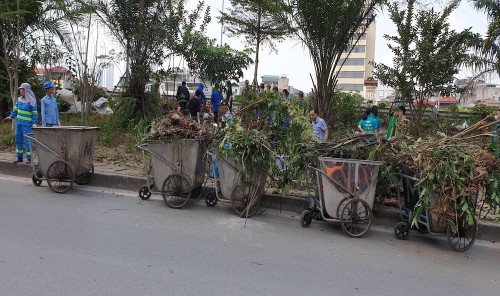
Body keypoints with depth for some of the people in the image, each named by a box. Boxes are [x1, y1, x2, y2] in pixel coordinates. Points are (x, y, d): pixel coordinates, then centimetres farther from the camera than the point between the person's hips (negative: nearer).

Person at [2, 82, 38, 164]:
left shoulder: (31, 101, -10)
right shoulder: (19, 99, 8)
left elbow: (35, 113, -11)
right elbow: (16, 109, 20)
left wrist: (34, 124, -16)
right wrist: (10, 117, 19)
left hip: (27, 124, -7)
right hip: (19, 123, 7)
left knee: (27, 141, -6)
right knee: (18, 140, 11)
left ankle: (29, 158, 2)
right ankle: (19, 157, 21)